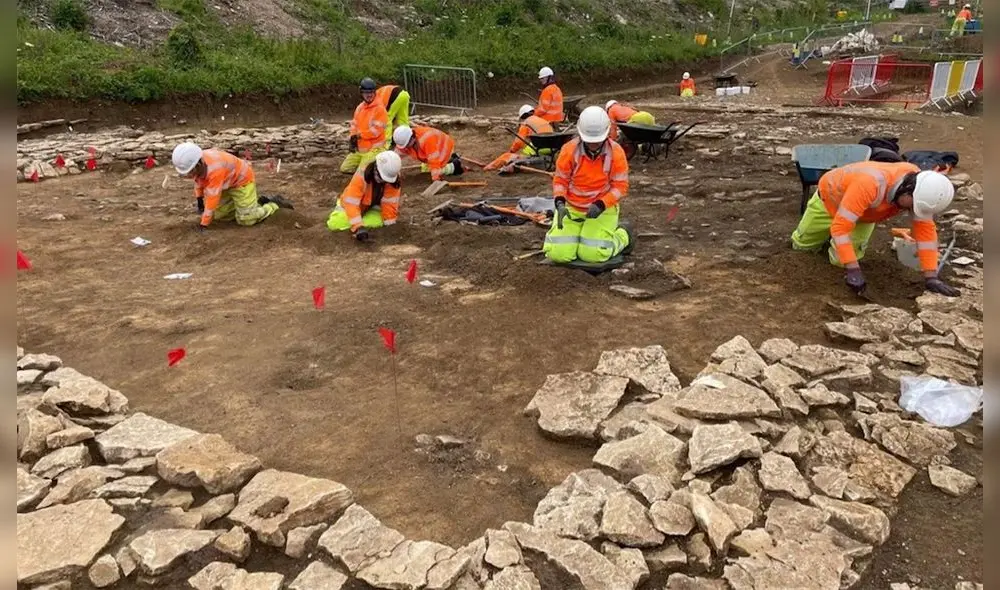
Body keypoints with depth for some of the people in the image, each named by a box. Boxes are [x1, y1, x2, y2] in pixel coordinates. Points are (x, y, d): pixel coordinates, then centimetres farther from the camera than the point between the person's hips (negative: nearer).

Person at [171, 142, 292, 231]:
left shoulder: (215, 170, -40)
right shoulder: (197, 161, -15)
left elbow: (212, 198, -35)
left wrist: (203, 224, -30)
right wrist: (199, 200, 17)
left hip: (242, 179, -9)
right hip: (228, 183, 9)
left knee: (246, 220, -13)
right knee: (219, 215, 12)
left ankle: (275, 203, 7)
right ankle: (258, 202, 22)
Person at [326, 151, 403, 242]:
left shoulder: (392, 179, -27)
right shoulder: (361, 176, -36)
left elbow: (390, 203, -21)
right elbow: (351, 203, -40)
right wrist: (358, 227, -50)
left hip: (372, 207, 3)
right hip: (350, 204, -3)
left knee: (378, 221, -29)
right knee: (335, 224, -24)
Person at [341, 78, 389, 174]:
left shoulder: (379, 108, -15)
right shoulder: (360, 107, 9)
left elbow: (376, 130, -21)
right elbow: (354, 124, 11)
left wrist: (359, 135, -12)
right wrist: (353, 138, -9)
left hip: (374, 148, -8)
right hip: (360, 147, 8)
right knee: (345, 168, 8)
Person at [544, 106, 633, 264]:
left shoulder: (616, 152, -14)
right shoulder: (569, 150, -12)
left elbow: (621, 187, -10)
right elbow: (560, 181, -3)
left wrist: (600, 205, -25)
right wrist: (560, 203, -21)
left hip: (603, 209, -1)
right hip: (571, 207, 2)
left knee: (592, 254, -16)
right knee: (558, 254, -11)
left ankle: (622, 237, 17)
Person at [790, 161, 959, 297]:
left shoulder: (920, 188, -31)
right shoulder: (869, 185, -49)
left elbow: (925, 229, -26)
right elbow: (840, 226, -49)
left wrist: (931, 277, -29)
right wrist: (853, 269, -52)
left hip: (864, 214, 4)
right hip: (830, 197, -4)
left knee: (840, 260, -3)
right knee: (802, 244, 14)